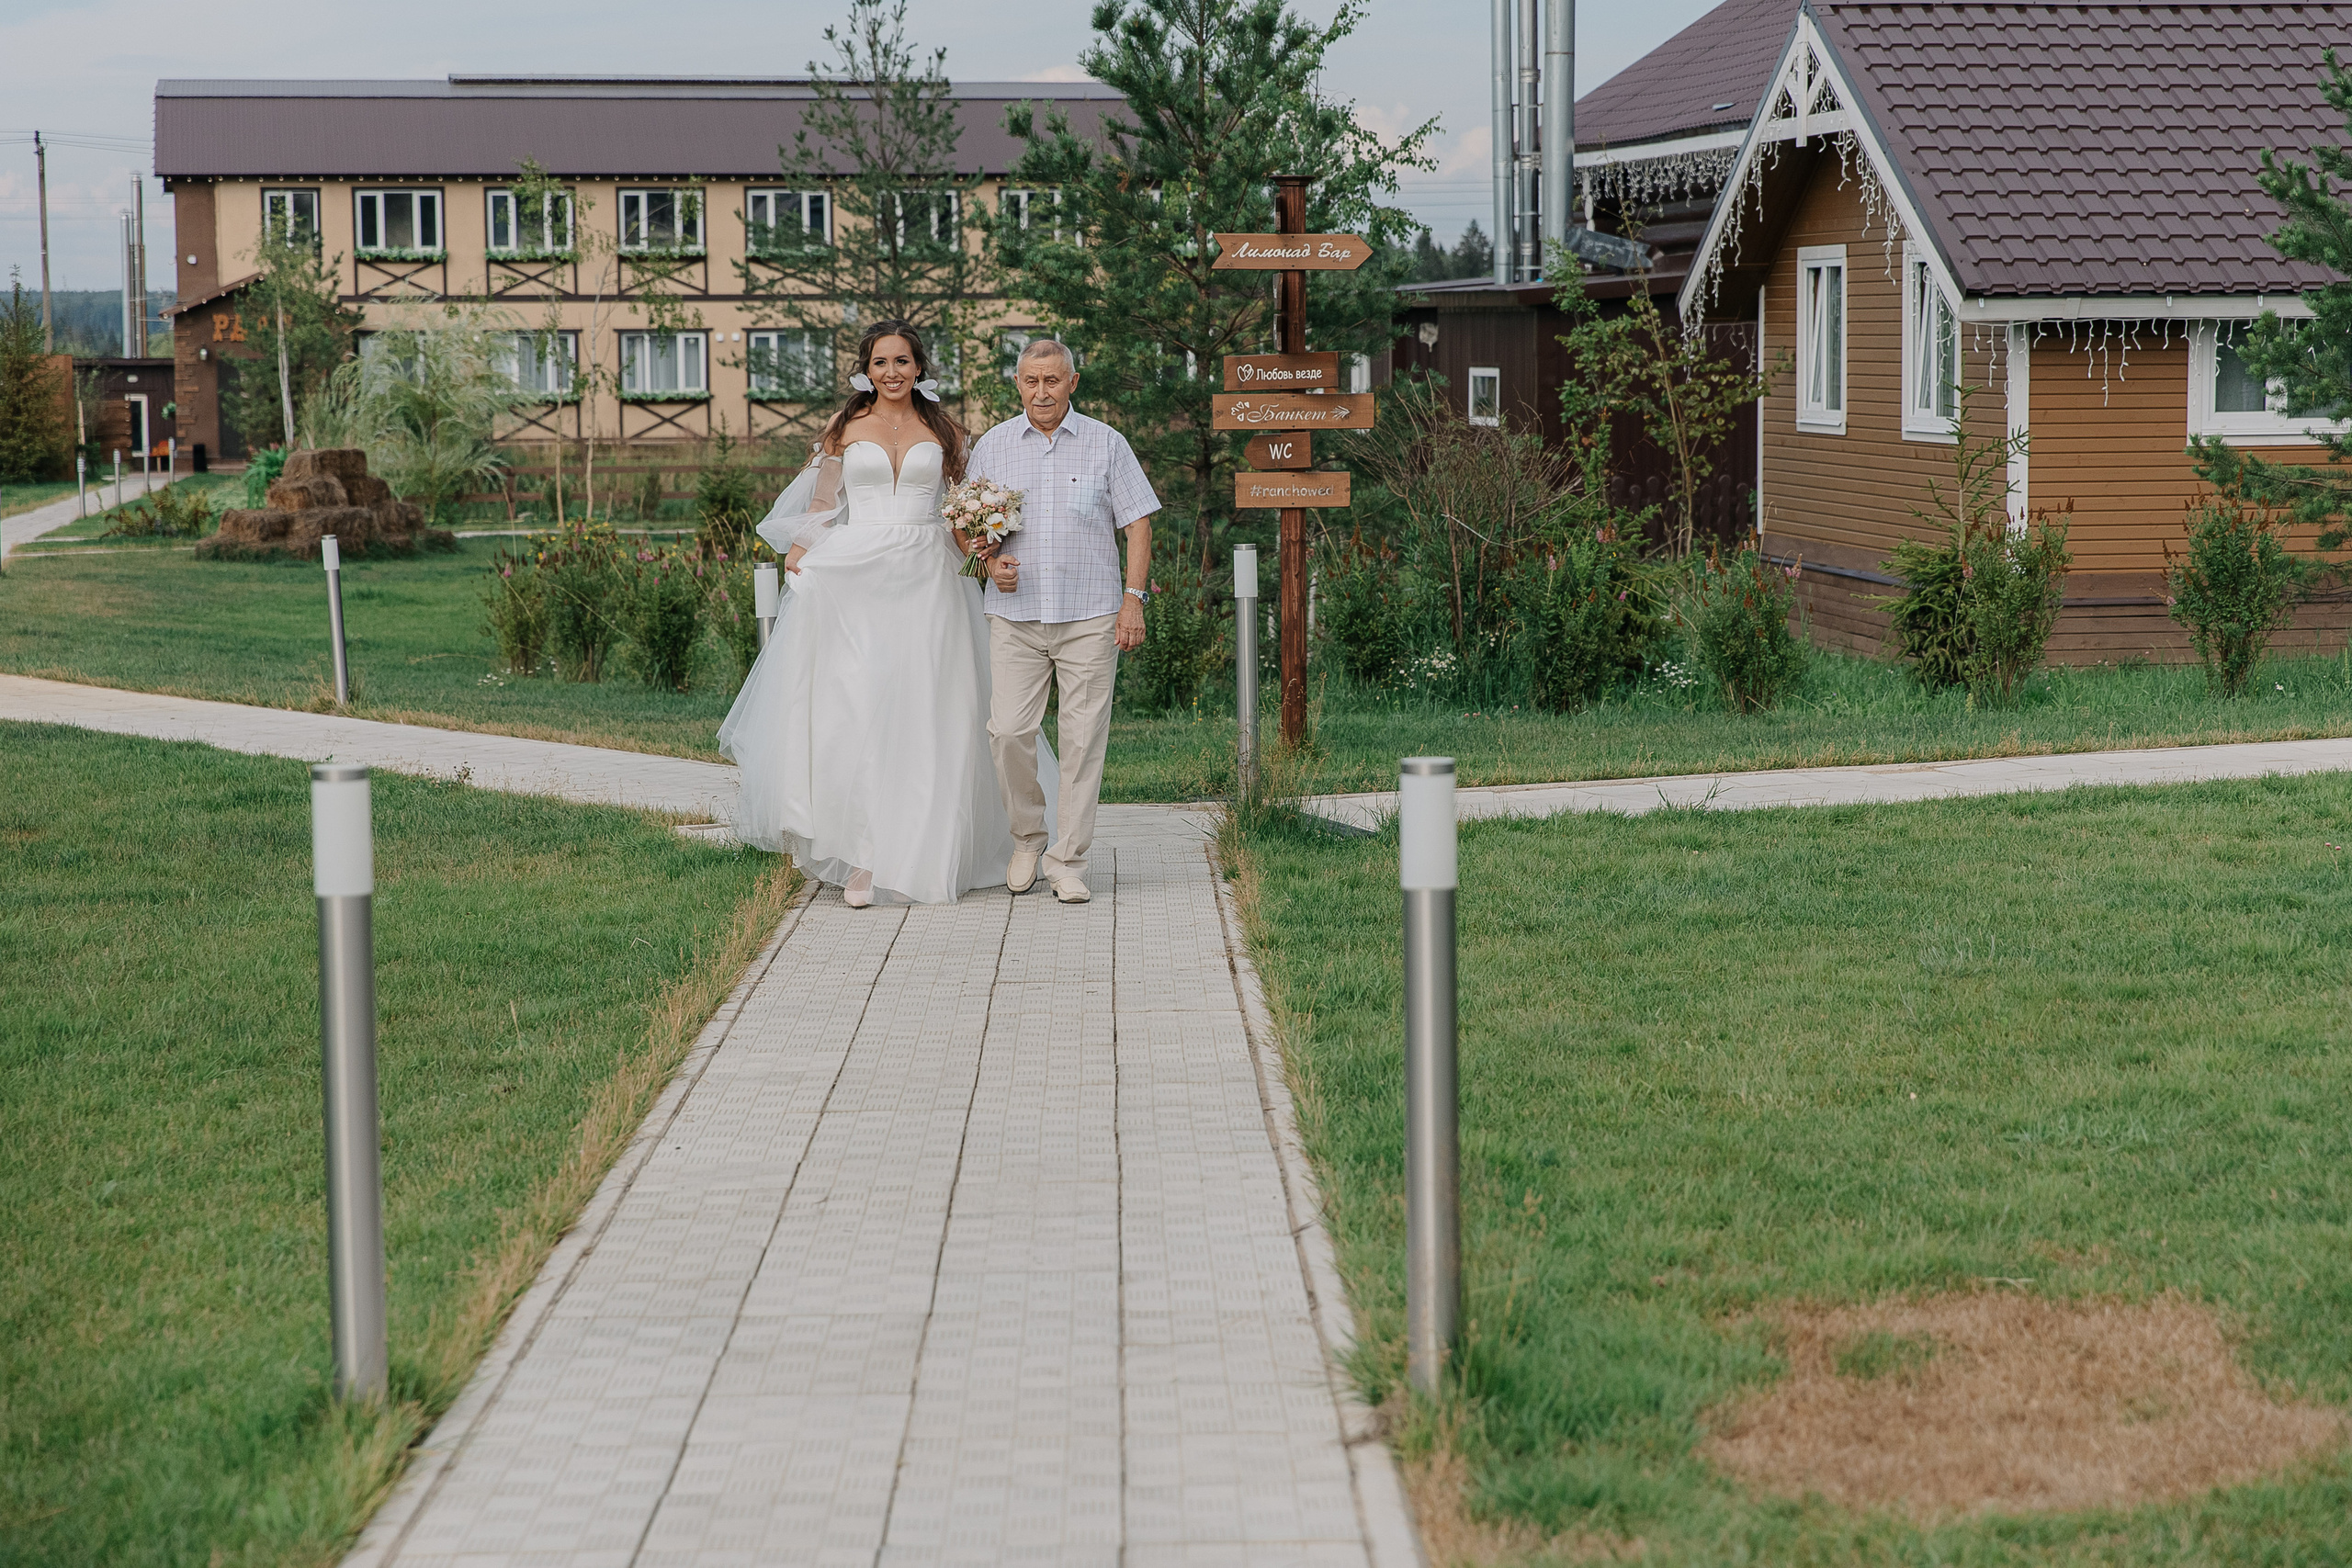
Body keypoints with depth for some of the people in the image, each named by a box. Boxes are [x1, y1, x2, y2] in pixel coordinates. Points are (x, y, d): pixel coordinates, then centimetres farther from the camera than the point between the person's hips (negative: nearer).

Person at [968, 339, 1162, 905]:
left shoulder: (1106, 444, 4)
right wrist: (992, 563, -7)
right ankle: (1027, 837, 15)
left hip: (1090, 618, -1)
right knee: (1008, 731, -8)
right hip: (1016, 615, 1)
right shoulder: (992, 447, 8)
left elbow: (1137, 523, 4)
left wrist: (1133, 599, -5)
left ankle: (1067, 861, 6)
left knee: (1083, 737, -2)